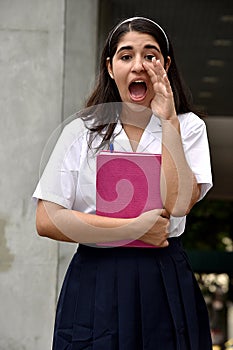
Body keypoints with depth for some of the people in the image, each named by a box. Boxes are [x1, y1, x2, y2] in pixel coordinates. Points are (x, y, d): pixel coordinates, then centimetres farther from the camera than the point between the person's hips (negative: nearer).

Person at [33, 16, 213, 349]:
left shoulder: (188, 127, 4)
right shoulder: (82, 131, 2)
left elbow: (178, 204, -14)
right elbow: (46, 221, -7)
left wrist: (167, 121, -13)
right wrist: (134, 228, -12)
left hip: (165, 284, 1)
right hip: (94, 287, 0)